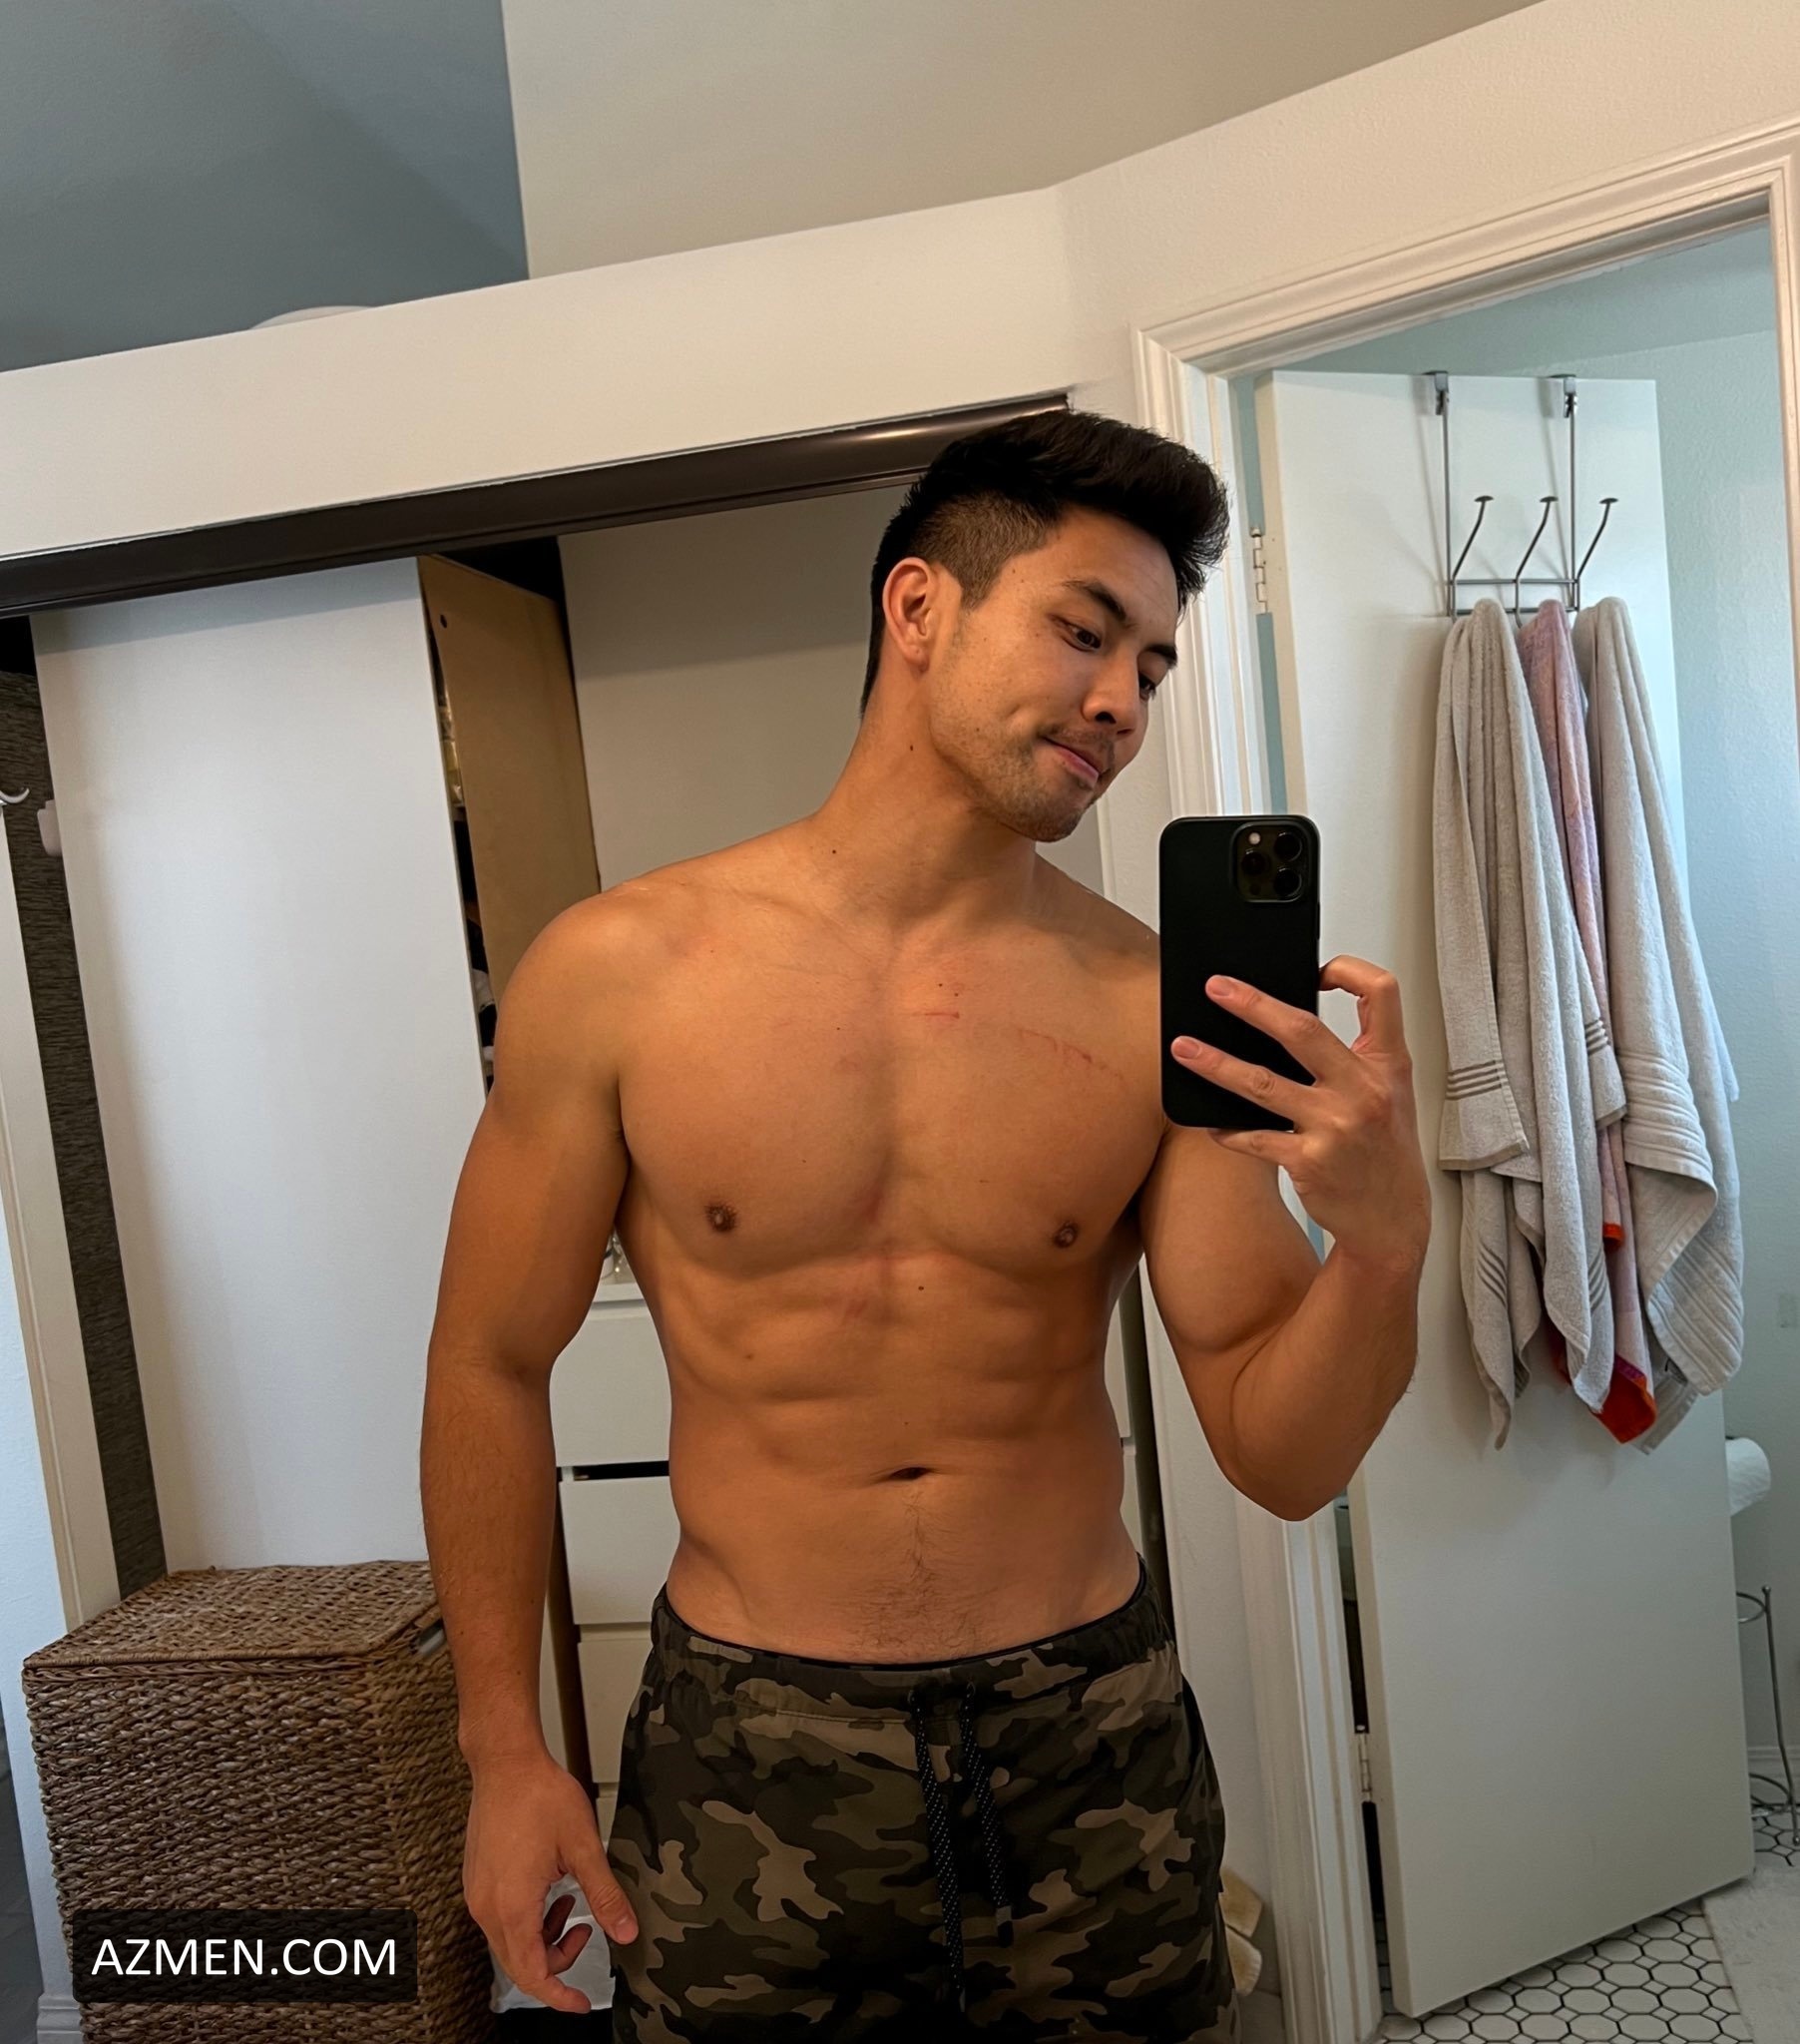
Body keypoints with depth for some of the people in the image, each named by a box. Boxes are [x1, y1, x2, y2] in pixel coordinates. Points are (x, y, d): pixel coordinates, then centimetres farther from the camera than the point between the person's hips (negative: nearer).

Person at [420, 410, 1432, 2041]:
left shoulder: (1161, 1009, -9)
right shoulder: (616, 974, -11)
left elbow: (1284, 1461, -6)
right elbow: (492, 1365, -1)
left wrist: (1381, 1245, -25)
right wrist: (506, 1750, 2)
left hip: (1096, 1735, 2)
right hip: (750, 1753, -1)